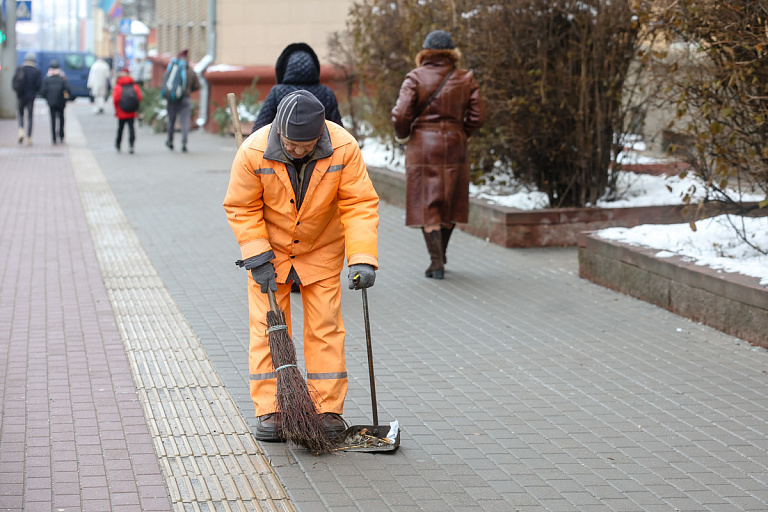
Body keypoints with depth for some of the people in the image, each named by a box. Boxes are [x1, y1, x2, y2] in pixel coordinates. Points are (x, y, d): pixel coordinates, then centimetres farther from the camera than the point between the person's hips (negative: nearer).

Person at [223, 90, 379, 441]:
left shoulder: (344, 148, -25)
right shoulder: (253, 152, -26)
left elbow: (360, 204, -21)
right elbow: (241, 208, -14)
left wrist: (362, 258, -30)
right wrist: (258, 258, -19)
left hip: (321, 251, 1)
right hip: (269, 248, 0)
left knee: (325, 327, 1)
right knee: (267, 328, -1)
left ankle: (328, 410, 8)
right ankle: (268, 412, 6)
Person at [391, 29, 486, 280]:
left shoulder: (416, 77, -8)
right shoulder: (465, 79, 0)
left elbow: (401, 115, -13)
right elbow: (477, 116, 0)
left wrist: (402, 136, 6)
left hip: (423, 147, -3)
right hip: (454, 147, 3)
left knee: (427, 204, 1)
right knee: (450, 202, 17)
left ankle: (437, 263, -5)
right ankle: (440, 256, 29)